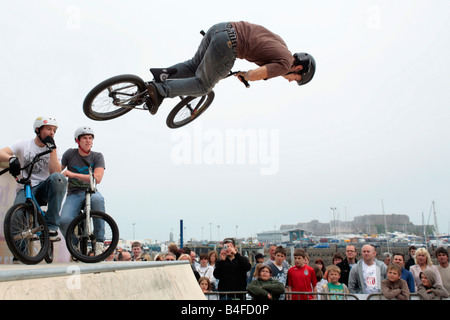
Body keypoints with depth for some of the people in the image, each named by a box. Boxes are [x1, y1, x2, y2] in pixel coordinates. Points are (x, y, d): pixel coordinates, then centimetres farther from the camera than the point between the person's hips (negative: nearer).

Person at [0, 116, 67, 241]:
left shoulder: (54, 150, 8)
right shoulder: (23, 145, 5)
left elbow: (55, 172, -10)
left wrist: (53, 149, -14)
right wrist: (11, 158, -35)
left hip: (44, 188, 1)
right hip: (24, 189, -1)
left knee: (58, 178, -35)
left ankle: (51, 226, -30)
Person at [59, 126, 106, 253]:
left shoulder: (97, 156, 2)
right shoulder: (70, 154, 6)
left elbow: (97, 178, -13)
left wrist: (73, 174, -21)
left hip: (91, 191, 0)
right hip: (74, 194, 1)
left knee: (97, 199, -40)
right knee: (64, 221, -30)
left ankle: (99, 241, -26)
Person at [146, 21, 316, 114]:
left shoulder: (279, 41, 26)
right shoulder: (285, 63, 0)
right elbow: (254, 74, -13)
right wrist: (245, 75, 9)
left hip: (221, 26, 8)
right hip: (226, 46, -8)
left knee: (194, 66, 28)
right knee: (203, 86, 7)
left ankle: (165, 73, 10)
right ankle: (159, 90, -2)